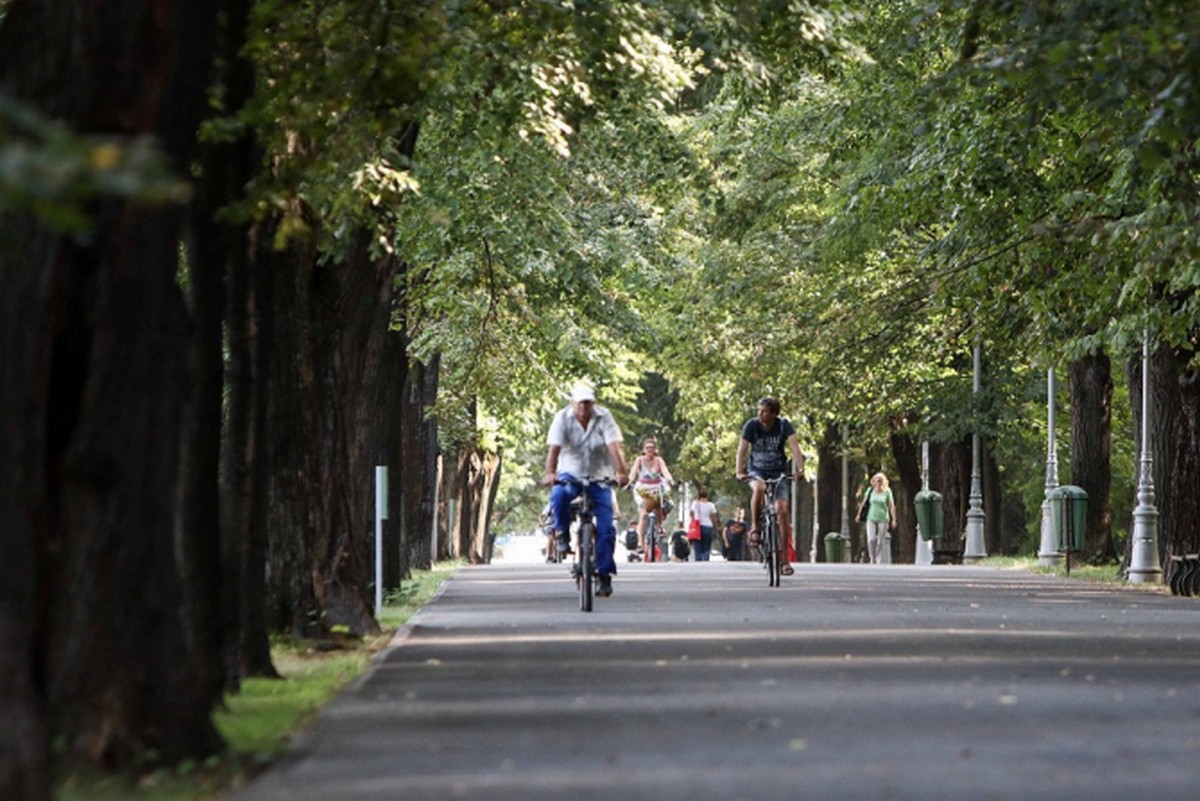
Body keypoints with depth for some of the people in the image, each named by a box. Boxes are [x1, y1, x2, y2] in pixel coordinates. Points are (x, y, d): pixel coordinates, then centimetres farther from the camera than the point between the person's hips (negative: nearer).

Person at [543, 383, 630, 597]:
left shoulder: (603, 417, -9)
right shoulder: (562, 418, -8)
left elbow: (614, 447, -19)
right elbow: (554, 448, -19)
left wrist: (622, 473, -33)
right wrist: (550, 473, -36)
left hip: (598, 477, 0)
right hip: (570, 474, 0)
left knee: (606, 527, -9)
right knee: (558, 496, -35)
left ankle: (605, 575, 0)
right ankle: (562, 534, -7)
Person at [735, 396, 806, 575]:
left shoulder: (783, 425, -11)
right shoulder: (752, 425, -12)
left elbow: (794, 446, -22)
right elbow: (742, 449, -18)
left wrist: (800, 469, -38)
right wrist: (739, 472, -34)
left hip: (778, 473, 1)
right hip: (756, 471, -1)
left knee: (782, 511, -12)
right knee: (759, 488, -37)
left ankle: (784, 559, -6)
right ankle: (754, 526, -15)